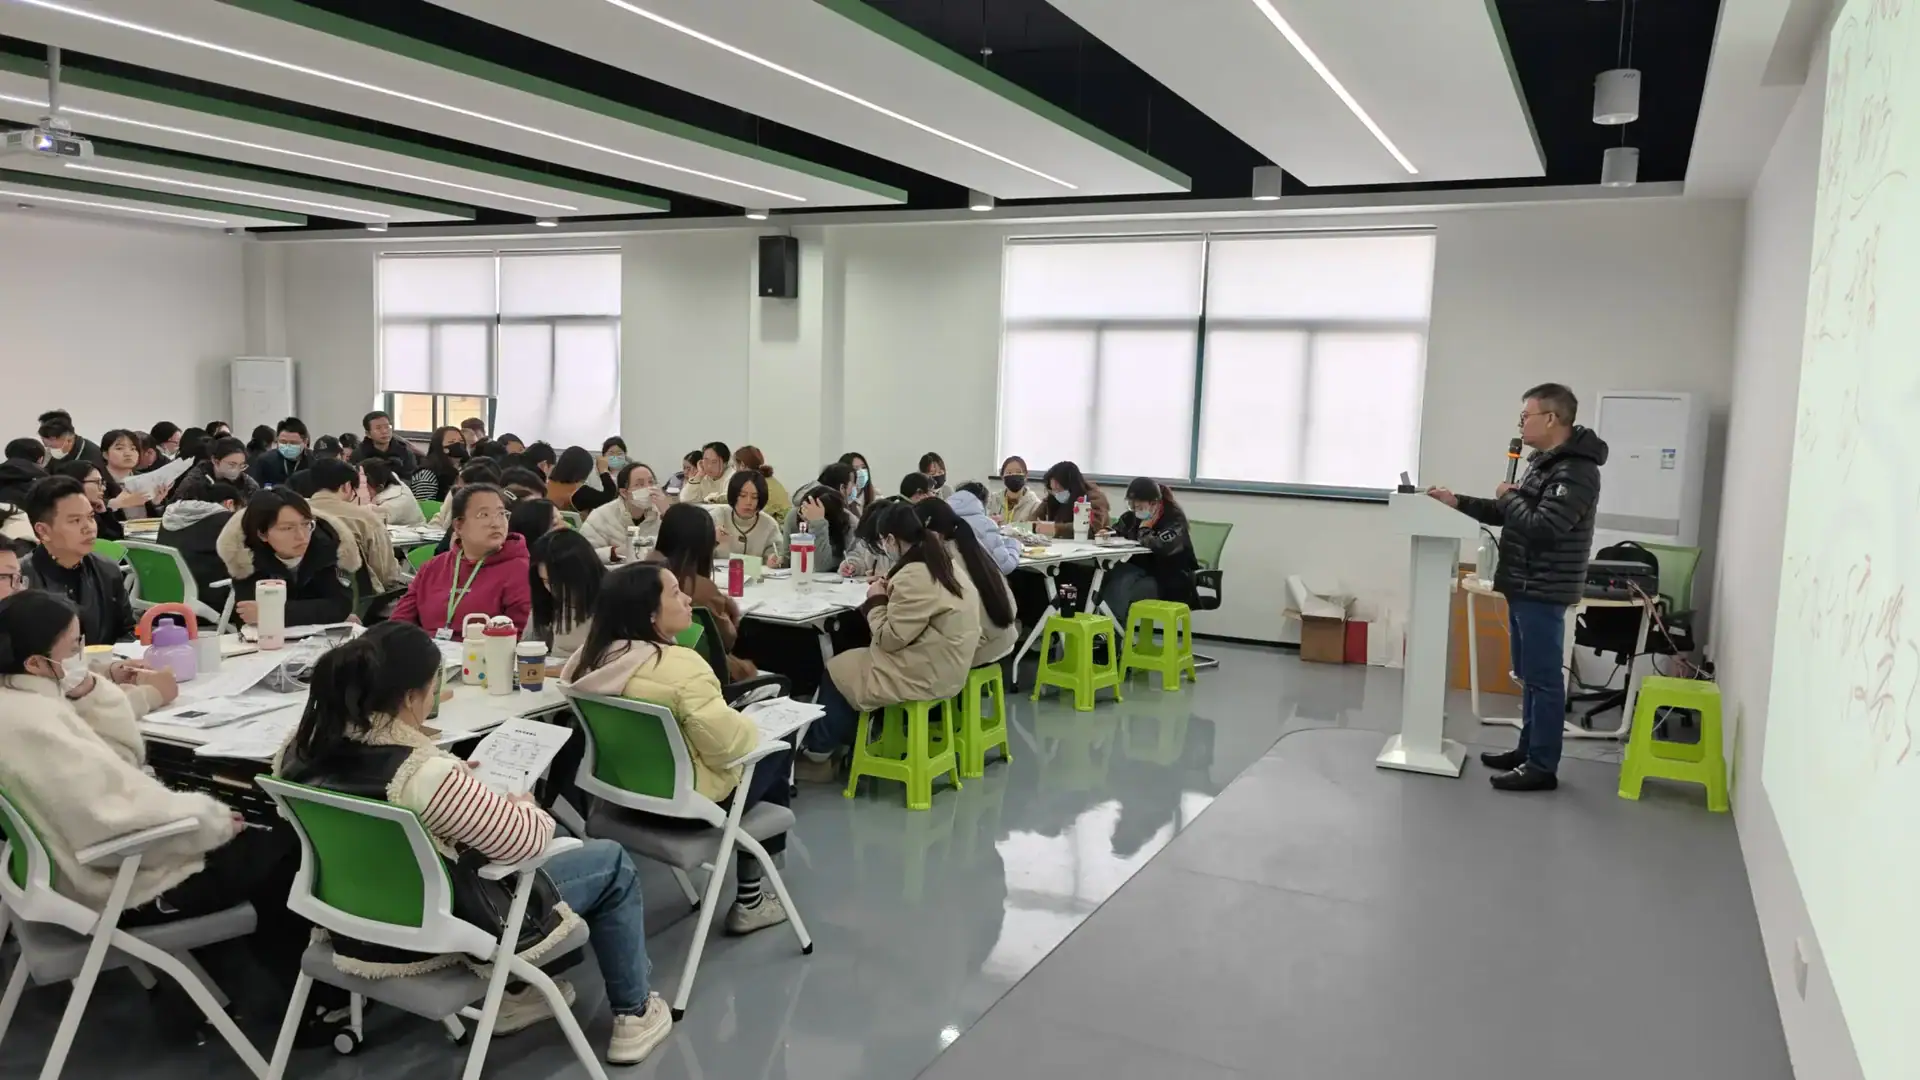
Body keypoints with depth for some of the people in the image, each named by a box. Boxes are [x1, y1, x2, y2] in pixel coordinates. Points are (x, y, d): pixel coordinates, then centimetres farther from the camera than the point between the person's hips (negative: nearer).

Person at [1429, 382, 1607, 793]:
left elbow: (1542, 527, -26)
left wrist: (1509, 497, -9)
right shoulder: (1543, 462, 15)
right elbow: (1511, 515, 22)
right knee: (1528, 677, 17)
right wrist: (1459, 503, 11)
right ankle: (1528, 750, 27)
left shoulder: (1576, 471, -18)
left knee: (1543, 680, -4)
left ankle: (1543, 768, 3)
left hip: (1543, 593, -10)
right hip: (1524, 588, 10)